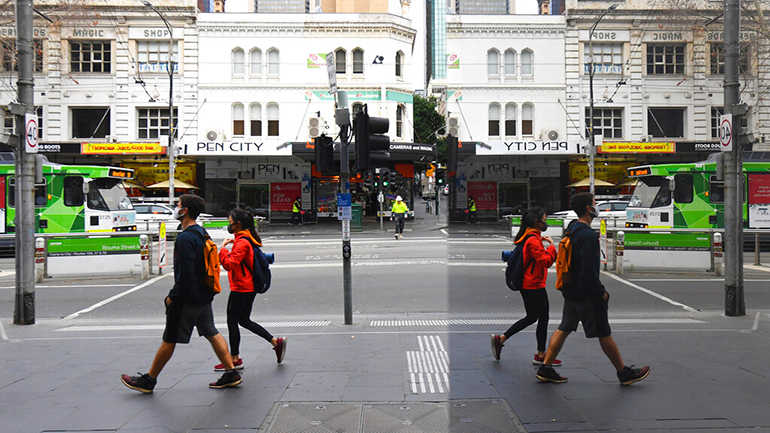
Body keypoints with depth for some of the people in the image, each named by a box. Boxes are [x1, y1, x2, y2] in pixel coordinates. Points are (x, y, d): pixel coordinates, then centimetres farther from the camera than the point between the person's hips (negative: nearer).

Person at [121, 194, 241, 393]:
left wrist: (173, 296, -13)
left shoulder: (185, 238, -20)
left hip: (187, 298, -9)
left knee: (169, 340, 3)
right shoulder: (201, 233, 10)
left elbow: (185, 274, -24)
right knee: (212, 334, 12)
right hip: (204, 295, 9)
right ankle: (231, 373, 12)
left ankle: (149, 380, 17)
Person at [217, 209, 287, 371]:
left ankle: (234, 360, 11)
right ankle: (276, 342, 12)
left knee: (232, 322, 2)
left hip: (241, 289, -10)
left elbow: (229, 264, -25)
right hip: (249, 287, 10)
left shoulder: (242, 242, -19)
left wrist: (223, 248, -16)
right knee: (244, 320, 17)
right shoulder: (248, 239, 12)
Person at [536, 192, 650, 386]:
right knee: (604, 334, 4)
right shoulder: (588, 235, -21)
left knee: (563, 329, 12)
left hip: (571, 291, 9)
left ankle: (546, 368, 12)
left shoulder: (572, 229, 9)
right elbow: (589, 270, -25)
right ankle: (624, 373, 19)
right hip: (587, 294, -9)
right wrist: (601, 292, -14)